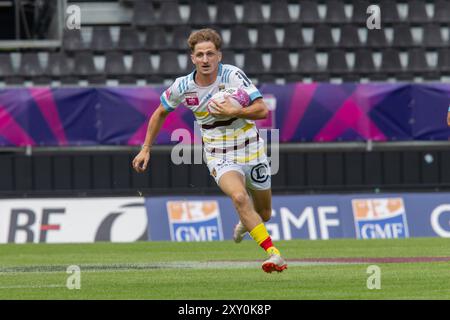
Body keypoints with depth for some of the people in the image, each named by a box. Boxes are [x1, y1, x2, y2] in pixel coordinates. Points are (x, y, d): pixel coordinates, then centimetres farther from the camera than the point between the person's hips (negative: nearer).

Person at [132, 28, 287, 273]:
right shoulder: (183, 87, -8)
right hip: (219, 158, 0)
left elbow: (262, 110, -18)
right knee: (239, 197, -30)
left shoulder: (233, 75, -15)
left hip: (251, 152, 0)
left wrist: (233, 112, -32)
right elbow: (160, 113, 11)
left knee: (263, 214, 13)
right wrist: (146, 148, 10)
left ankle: (245, 222, 51)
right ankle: (273, 254, -30)